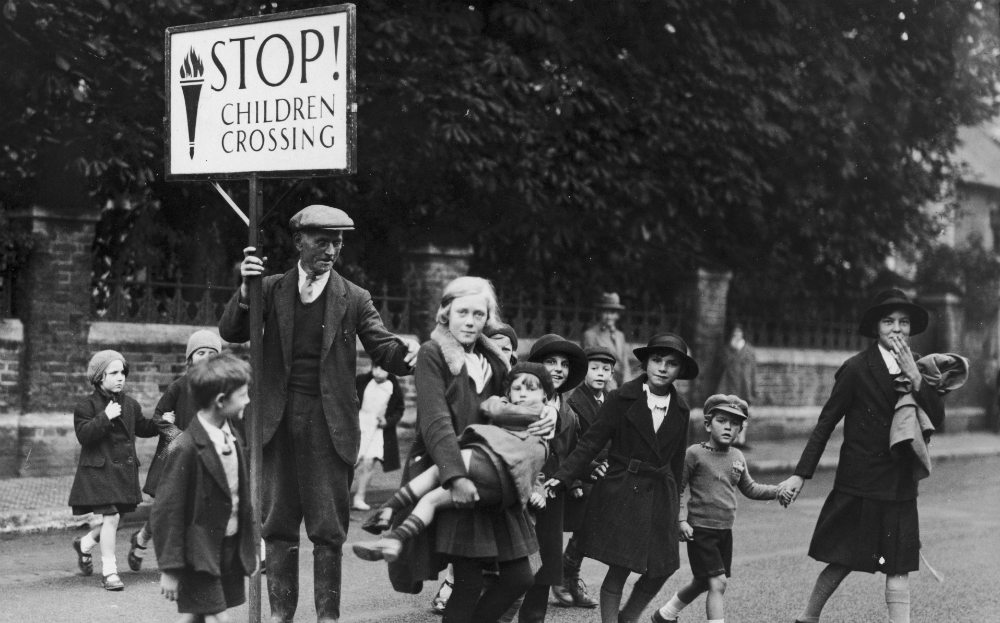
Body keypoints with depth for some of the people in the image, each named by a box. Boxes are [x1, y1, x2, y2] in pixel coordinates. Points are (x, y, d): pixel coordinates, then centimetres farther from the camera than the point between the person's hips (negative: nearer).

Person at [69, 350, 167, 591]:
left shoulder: (130, 404, 11)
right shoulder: (86, 406, -6)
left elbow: (142, 427, 24)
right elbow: (83, 434, -17)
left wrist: (160, 424, 7)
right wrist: (105, 417, -24)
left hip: (125, 469, 6)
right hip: (99, 470, -6)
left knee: (115, 518, 10)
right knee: (111, 517, -14)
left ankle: (85, 543, 40)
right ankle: (109, 572, -4)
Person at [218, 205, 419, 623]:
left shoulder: (353, 299, 3)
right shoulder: (271, 289, 6)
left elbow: (384, 350, -3)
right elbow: (230, 333, -1)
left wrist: (406, 351, -26)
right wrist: (245, 291, -18)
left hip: (329, 425, -1)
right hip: (278, 420, 2)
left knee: (329, 528, 1)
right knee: (277, 524, 9)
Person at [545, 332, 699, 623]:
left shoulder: (680, 410, 6)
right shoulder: (622, 398, -6)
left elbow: (676, 460, 14)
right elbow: (592, 442, -9)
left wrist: (675, 500, 15)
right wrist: (562, 477, -18)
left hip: (660, 498, 4)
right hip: (622, 493, -4)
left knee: (662, 570, 4)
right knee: (619, 569, -5)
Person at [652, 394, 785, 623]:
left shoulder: (737, 457, 8)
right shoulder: (695, 454, -10)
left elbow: (750, 489, 19)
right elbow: (677, 489, -8)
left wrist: (777, 491, 7)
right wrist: (681, 519, -16)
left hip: (725, 530, 7)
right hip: (700, 529, -7)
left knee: (702, 583, 18)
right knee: (718, 583, -14)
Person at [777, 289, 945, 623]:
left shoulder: (919, 367, 6)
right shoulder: (857, 368, -8)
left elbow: (937, 419, -3)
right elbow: (826, 422, -5)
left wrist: (915, 377, -15)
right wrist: (800, 474, -7)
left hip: (900, 485, 4)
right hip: (859, 483, -4)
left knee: (899, 567, 1)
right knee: (843, 562, 2)